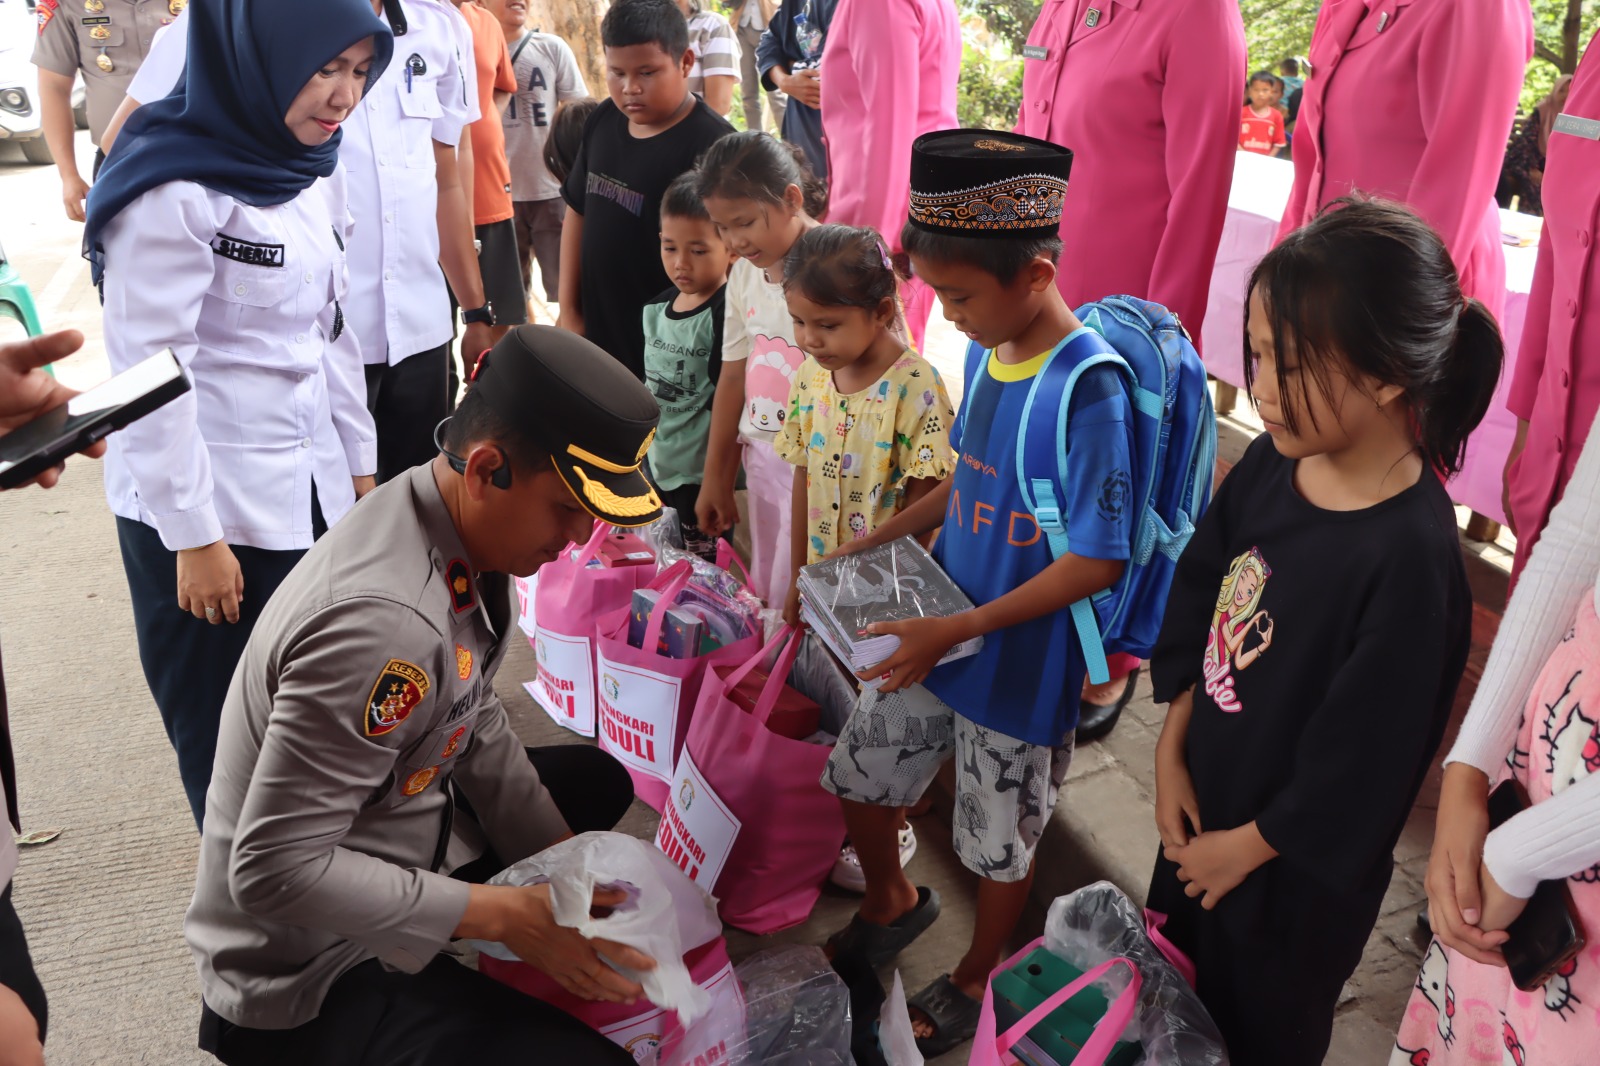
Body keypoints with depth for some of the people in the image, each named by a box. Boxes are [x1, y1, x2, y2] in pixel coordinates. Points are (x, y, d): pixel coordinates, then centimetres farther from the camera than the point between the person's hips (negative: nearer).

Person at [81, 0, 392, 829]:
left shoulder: (310, 169, 8)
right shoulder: (174, 188, -16)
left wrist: (359, 466, 14)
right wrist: (193, 537, -15)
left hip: (312, 494, 7)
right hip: (208, 509, -6)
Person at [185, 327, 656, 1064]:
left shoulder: (458, 531, -8)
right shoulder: (382, 624, -35)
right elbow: (273, 870, -30)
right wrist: (506, 915, -26)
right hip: (310, 970, -9)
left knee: (597, 781, 21)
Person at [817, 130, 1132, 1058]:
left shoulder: (1090, 387, -26)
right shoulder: (987, 350, -2)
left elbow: (1098, 562, -25)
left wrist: (955, 630, -26)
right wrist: (872, 548, 2)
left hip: (1023, 666, -7)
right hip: (936, 635, 7)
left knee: (1001, 841, 15)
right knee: (858, 774, 20)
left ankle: (977, 980, 44)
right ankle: (892, 905, 50)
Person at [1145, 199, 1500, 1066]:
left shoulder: (1409, 557, -31)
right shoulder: (1273, 464, -11)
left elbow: (1357, 766, -23)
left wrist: (1247, 846, -11)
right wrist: (1172, 752, -1)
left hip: (1293, 870, -6)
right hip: (1202, 802, 6)